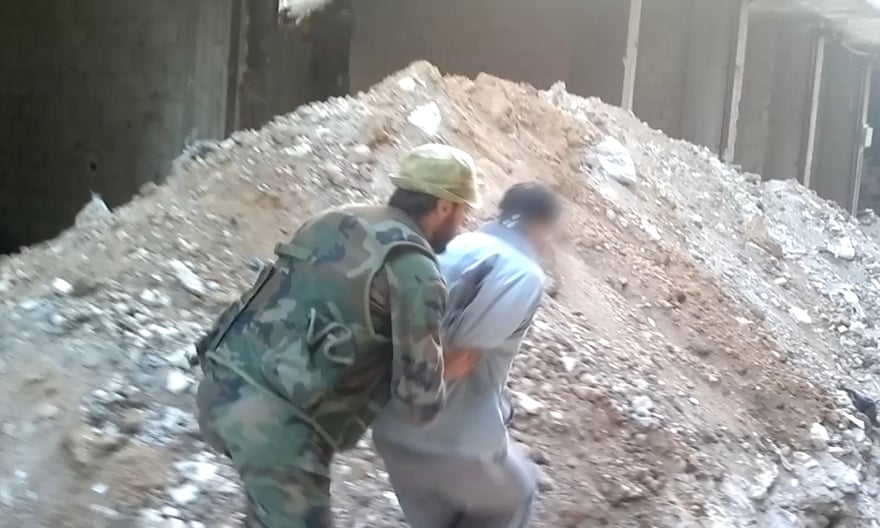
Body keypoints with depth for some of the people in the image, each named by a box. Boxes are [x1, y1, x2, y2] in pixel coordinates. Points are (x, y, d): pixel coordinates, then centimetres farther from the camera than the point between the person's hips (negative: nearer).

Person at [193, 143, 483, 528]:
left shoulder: (336, 221, 17)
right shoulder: (416, 270, -7)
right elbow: (419, 400, -8)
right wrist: (447, 370, 13)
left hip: (222, 387, 9)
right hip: (276, 419, -9)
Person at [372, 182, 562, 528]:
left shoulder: (449, 249, 9)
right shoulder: (526, 276, -11)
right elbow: (464, 349, -22)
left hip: (394, 433, 6)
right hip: (458, 443, -6)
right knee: (514, 497, 26)